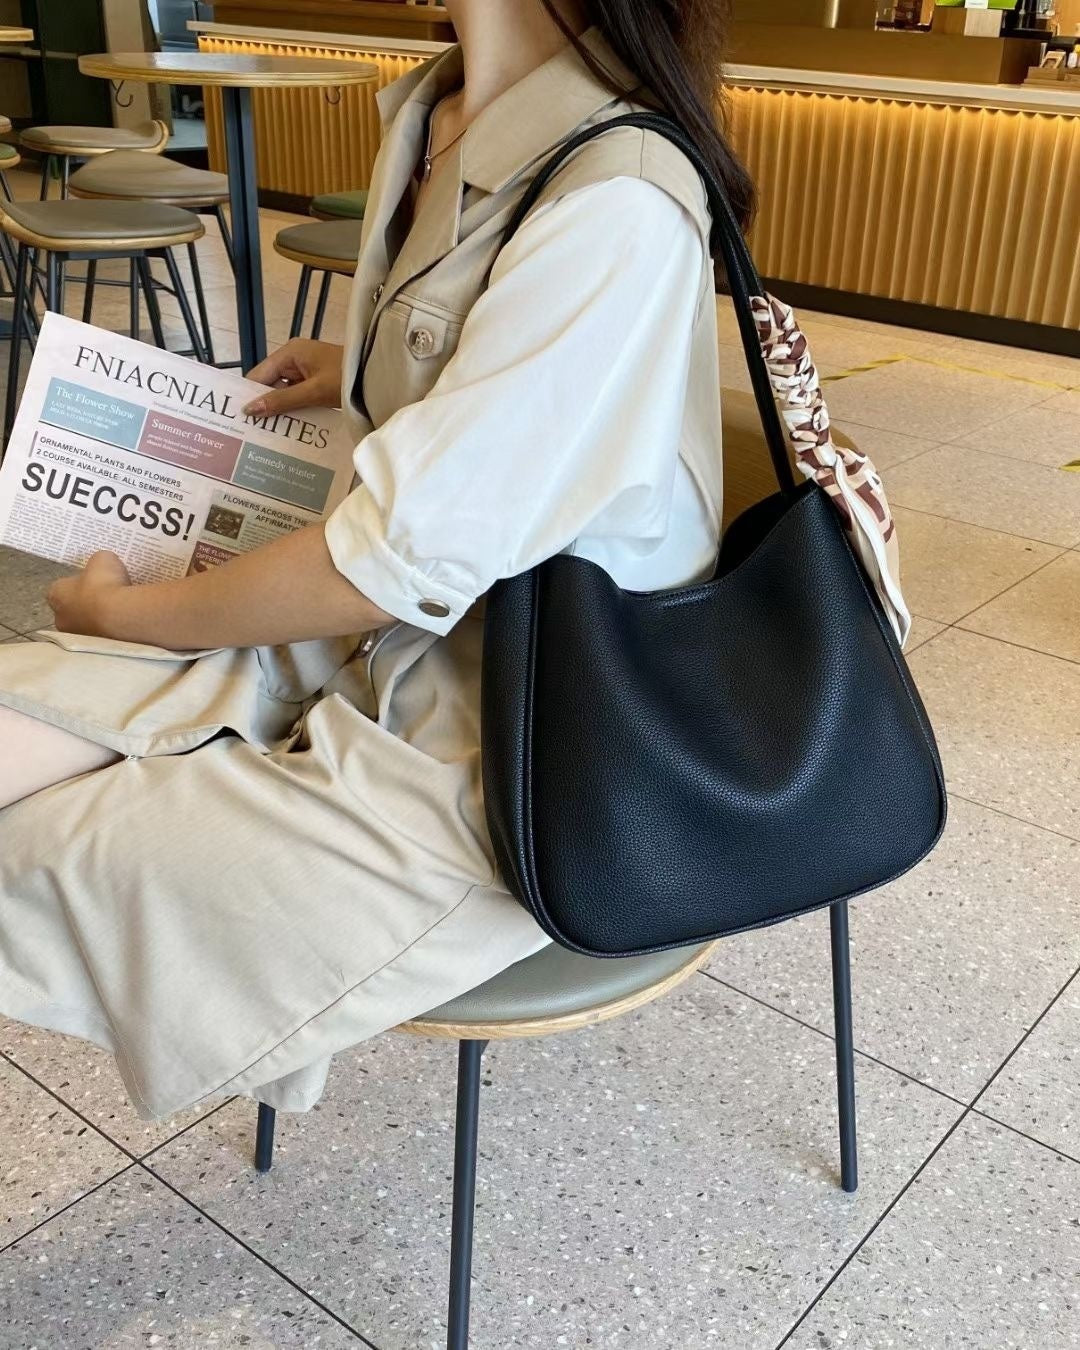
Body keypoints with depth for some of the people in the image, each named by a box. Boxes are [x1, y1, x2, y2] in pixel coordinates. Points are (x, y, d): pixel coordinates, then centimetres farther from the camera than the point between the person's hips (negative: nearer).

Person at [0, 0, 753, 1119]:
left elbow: (397, 568, -23)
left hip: (507, 755, -7)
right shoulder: (432, 116, 2)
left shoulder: (616, 209, -26)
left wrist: (122, 613, -9)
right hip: (381, 643, 8)